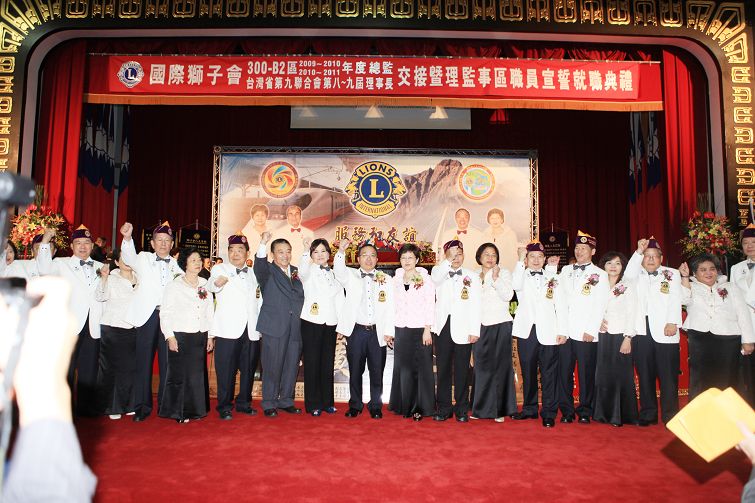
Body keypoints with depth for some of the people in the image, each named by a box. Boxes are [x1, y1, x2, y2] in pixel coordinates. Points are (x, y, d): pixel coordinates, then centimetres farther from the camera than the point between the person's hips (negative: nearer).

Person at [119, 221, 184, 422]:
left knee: (168, 362, 3)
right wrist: (127, 238, -26)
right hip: (147, 315, -1)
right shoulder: (143, 259, 11)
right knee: (144, 362, 2)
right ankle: (142, 407, 11)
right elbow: (128, 258, -9)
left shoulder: (177, 266, 15)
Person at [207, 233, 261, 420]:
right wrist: (217, 283, -41)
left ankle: (244, 403, 22)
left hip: (251, 329, 4)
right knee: (226, 370, -1)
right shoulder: (219, 269, 2)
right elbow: (211, 285, -19)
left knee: (248, 369, 8)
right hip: (228, 329, -4)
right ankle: (224, 407, 11)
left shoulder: (252, 273, 18)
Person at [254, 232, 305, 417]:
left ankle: (286, 401, 23)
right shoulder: (268, 271, 2)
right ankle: (269, 404, 13)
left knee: (292, 366, 9)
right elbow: (259, 265, -22)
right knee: (272, 366, 1)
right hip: (274, 326, -4)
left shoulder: (296, 272, 16)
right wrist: (263, 243, -38)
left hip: (295, 327, 5)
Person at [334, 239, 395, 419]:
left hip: (378, 332, 1)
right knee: (355, 371, 7)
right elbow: (339, 271, -14)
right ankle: (355, 405, 20)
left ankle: (375, 406, 19)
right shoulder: (351, 276, 8)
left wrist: (389, 331, -3)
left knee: (377, 371, 5)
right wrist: (341, 251, -31)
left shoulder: (386, 279, 9)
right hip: (356, 330, 0)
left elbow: (390, 307, 4)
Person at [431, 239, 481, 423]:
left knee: (462, 371, 4)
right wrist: (448, 260, -22)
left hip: (462, 330, -1)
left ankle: (462, 409, 15)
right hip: (443, 327, 1)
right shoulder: (439, 272, 10)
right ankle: (443, 408, 15)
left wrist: (475, 331, -5)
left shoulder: (472, 276, 7)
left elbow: (476, 305, 2)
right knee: (443, 369, 5)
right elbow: (435, 278, -17)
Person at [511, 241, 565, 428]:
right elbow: (516, 285, -16)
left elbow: (560, 306, 8)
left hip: (548, 333, 0)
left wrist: (562, 331, 0)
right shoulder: (521, 277, 10)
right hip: (526, 331, 0)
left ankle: (549, 413, 7)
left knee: (549, 373, -1)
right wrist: (520, 260, -12)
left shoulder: (552, 279, 13)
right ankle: (529, 409, 21)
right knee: (528, 372, 8)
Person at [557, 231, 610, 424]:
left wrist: (591, 330, -9)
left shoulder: (600, 275, 5)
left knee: (586, 374, 0)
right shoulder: (565, 270, 16)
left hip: (586, 333, -3)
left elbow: (600, 305, -2)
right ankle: (567, 411, 12)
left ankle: (585, 412, 12)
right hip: (564, 331, 3)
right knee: (564, 372, 3)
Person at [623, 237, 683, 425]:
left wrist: (673, 322, -10)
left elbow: (676, 300, 2)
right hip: (642, 331, 2)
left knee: (668, 375, -3)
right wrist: (639, 251, -10)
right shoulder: (638, 274, 17)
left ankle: (670, 415, 5)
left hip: (664, 332, -2)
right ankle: (648, 413, 14)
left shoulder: (672, 274, 11)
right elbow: (628, 274, -6)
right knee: (645, 375, 6)